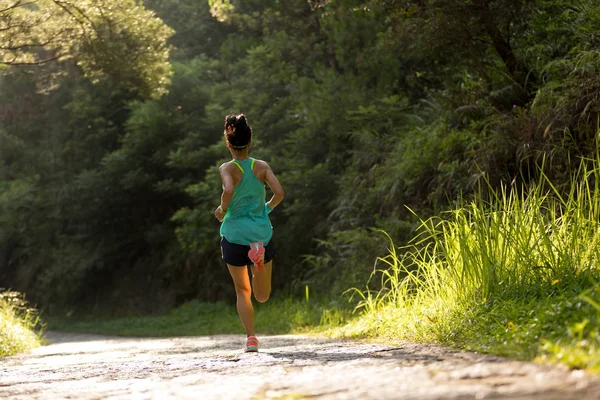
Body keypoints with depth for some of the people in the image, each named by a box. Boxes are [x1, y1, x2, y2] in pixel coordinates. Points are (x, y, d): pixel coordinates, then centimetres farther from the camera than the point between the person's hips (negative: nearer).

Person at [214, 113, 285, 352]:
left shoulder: (228, 169, -8)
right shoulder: (262, 167, -1)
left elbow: (228, 191, -28)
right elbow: (279, 192, -11)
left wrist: (222, 211, -9)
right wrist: (266, 209, 8)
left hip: (234, 235, -2)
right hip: (262, 233, 2)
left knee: (242, 291, 15)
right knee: (262, 296, 12)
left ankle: (251, 337, 1)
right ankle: (259, 263, -21)